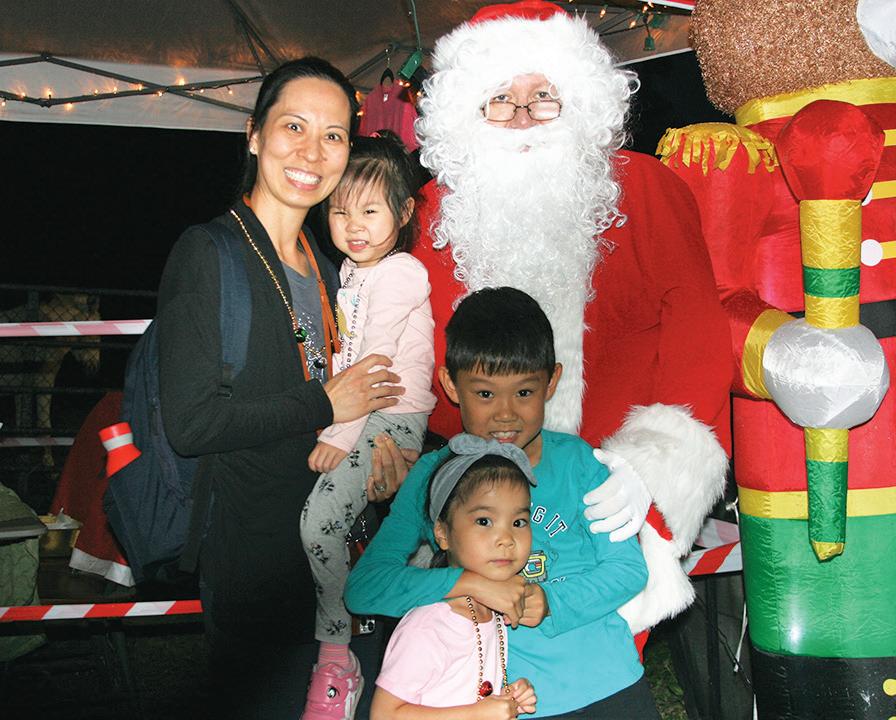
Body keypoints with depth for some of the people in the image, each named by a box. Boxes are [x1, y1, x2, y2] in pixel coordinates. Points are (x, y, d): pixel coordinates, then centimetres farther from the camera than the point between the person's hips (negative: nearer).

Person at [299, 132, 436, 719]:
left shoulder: (400, 272, -9)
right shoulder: (352, 270, 17)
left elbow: (375, 361, -15)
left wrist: (341, 433, -17)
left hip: (391, 418, -8)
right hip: (353, 413, 8)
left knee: (320, 519, -20)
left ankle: (336, 658, -5)